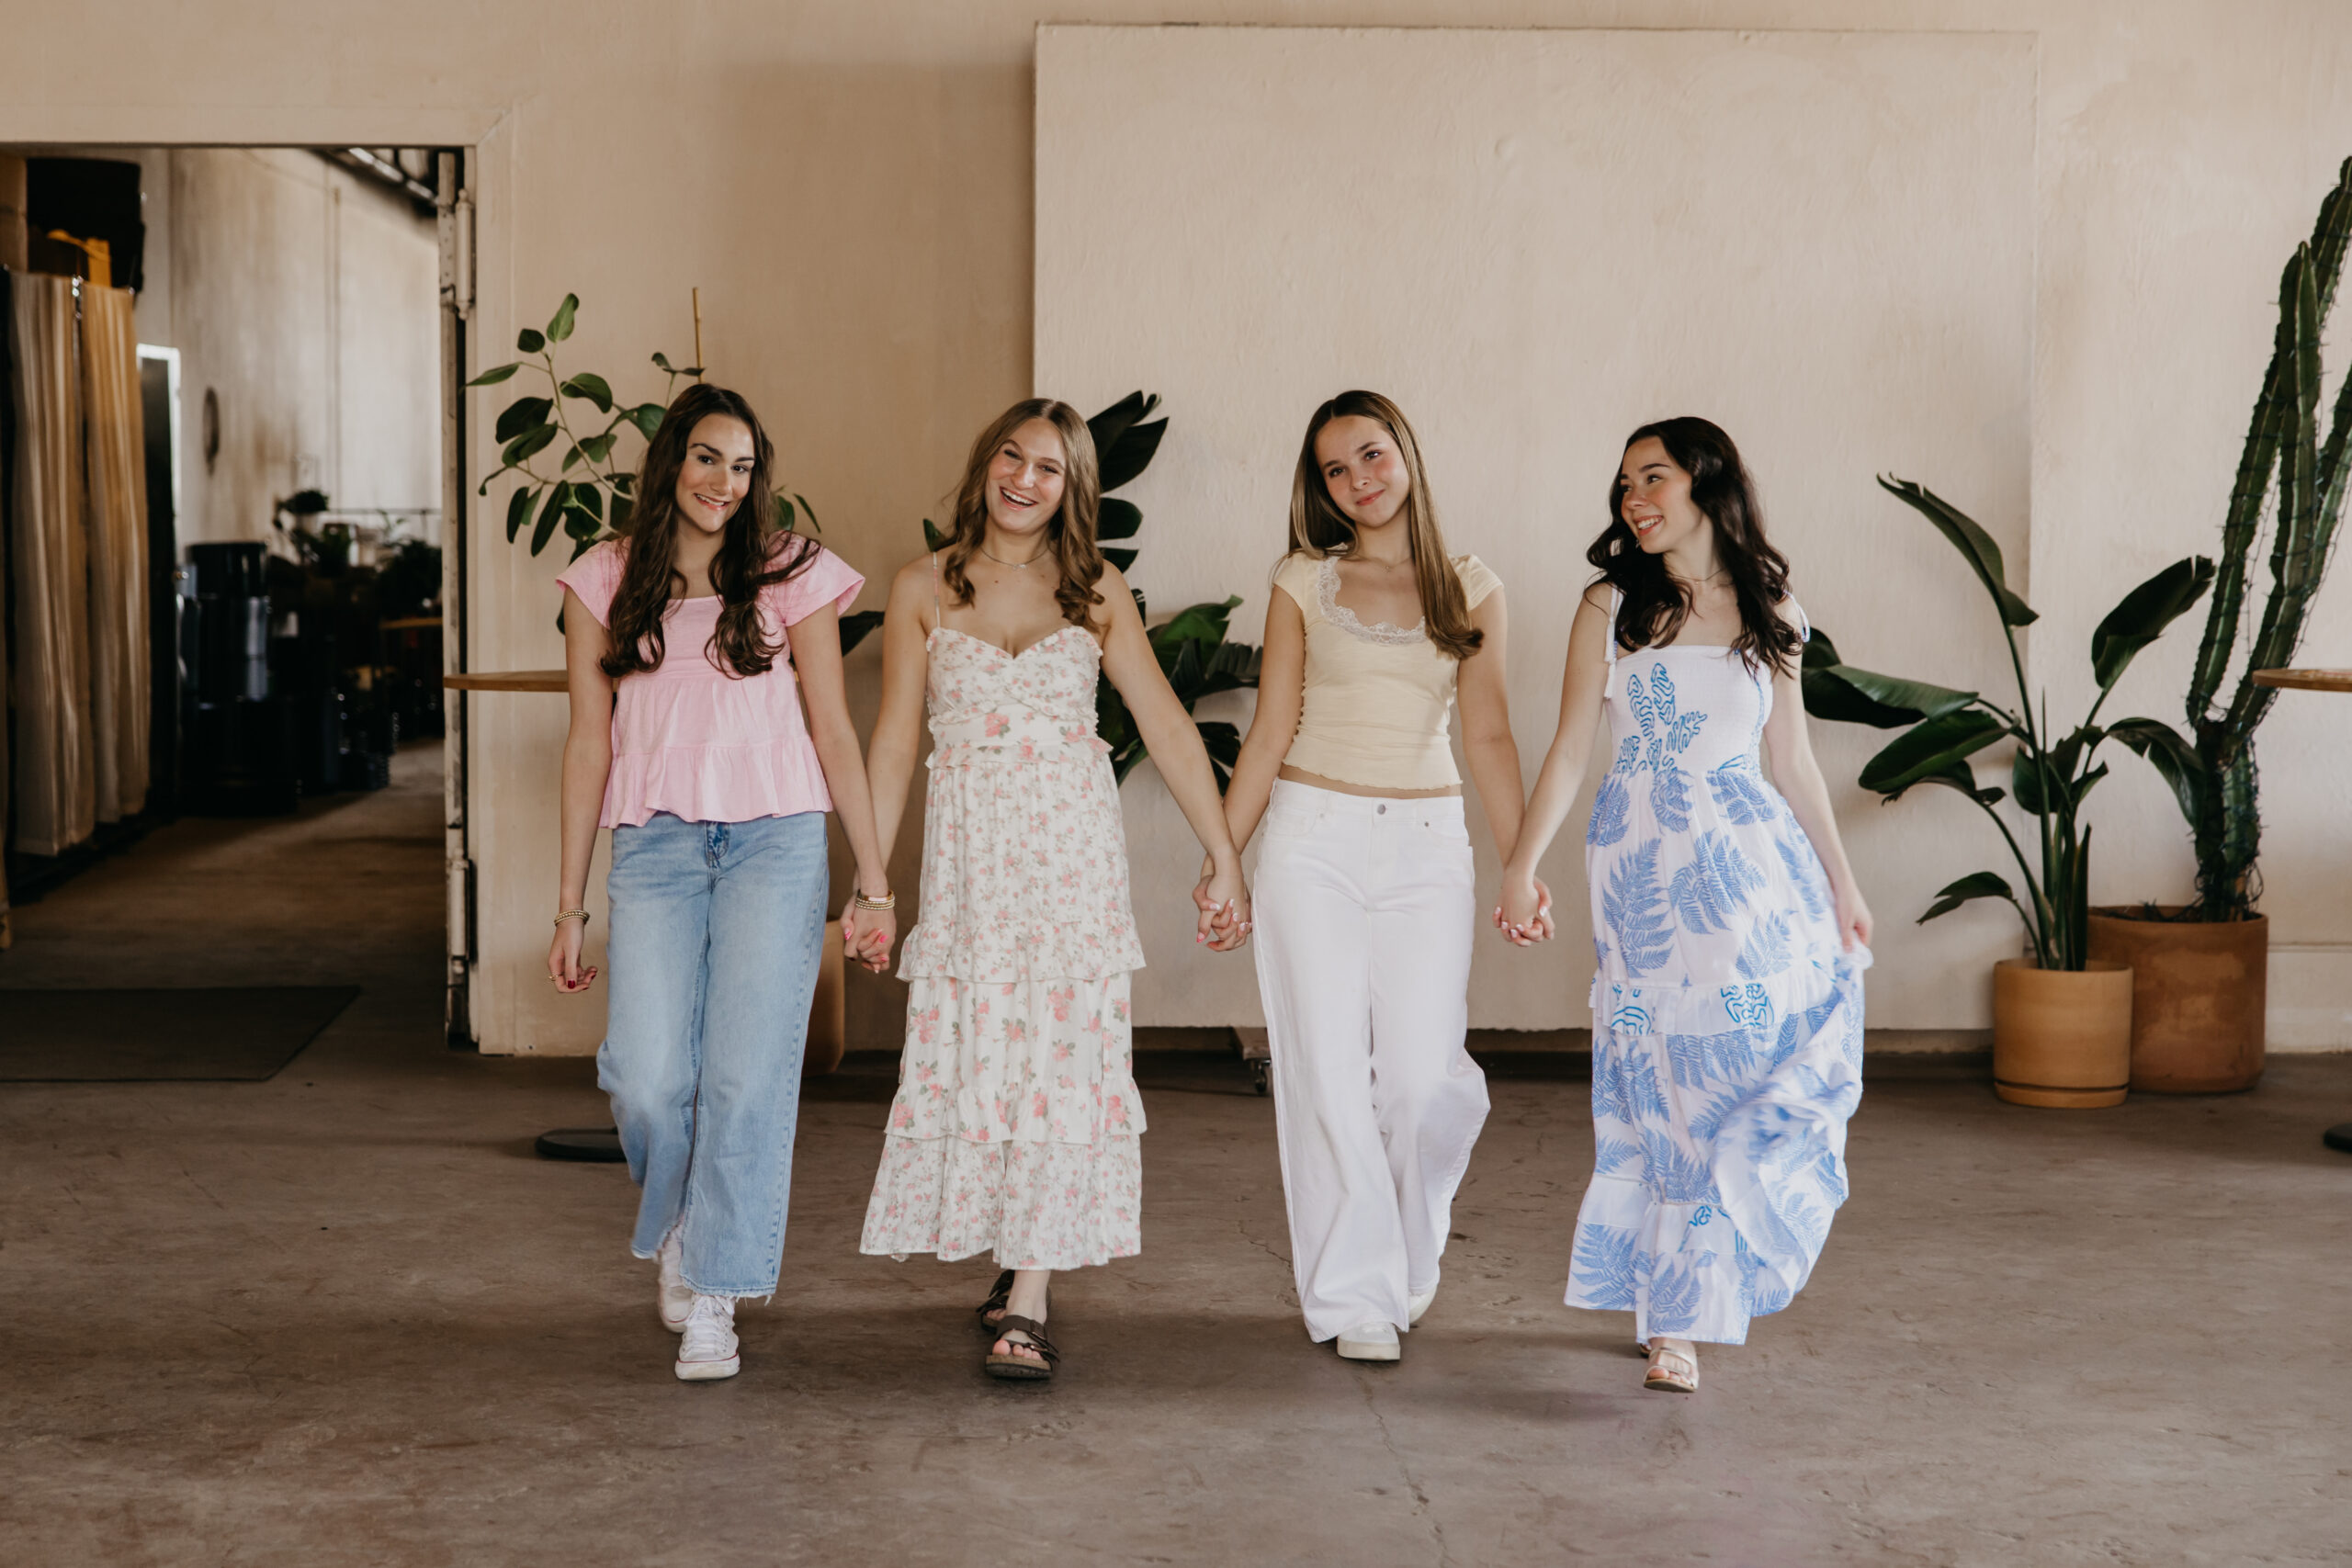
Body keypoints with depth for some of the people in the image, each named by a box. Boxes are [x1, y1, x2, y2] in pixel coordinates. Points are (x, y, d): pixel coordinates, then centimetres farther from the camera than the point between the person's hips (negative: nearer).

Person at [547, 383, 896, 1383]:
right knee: (646, 1078, -10)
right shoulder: (604, 583, 9)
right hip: (655, 845, 1)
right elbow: (588, 743, 11)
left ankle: (714, 1299, 7)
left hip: (775, 841, -1)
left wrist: (874, 882, 3)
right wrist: (571, 905, 9)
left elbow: (834, 731, 6)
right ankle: (676, 1227, 22)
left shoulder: (791, 576, 5)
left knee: (747, 1076, -7)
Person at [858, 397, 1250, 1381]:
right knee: (973, 1053, 0)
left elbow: (1166, 726, 5)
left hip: (1072, 848, 0)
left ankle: (1027, 1306, -4)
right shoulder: (924, 590, 5)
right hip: (969, 848, 1)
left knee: (1061, 1056, -6)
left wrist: (1224, 858, 1)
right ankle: (1017, 1260, 20)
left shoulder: (1096, 593, 5)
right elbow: (894, 740, 6)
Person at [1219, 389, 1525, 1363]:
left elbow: (1489, 739, 6)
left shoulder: (1470, 590, 8)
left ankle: (1410, 1256, 23)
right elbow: (1269, 734, 6)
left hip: (1426, 846, 0)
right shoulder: (1304, 583, 6)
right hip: (1313, 840, 0)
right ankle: (1354, 1296, 8)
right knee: (1329, 1074, -2)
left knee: (1425, 1078, -6)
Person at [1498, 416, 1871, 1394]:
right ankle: (1676, 1315, 11)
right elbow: (1570, 750, -2)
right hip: (1643, 864, -2)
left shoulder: (1768, 612, 8)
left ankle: (1684, 1295, 17)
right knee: (1668, 1084, 1)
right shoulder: (1610, 608, 1)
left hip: (1754, 861, 2)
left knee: (1762, 1071, -2)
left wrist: (1841, 884, 14)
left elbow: (1793, 759, 13)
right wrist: (1521, 866, -12)